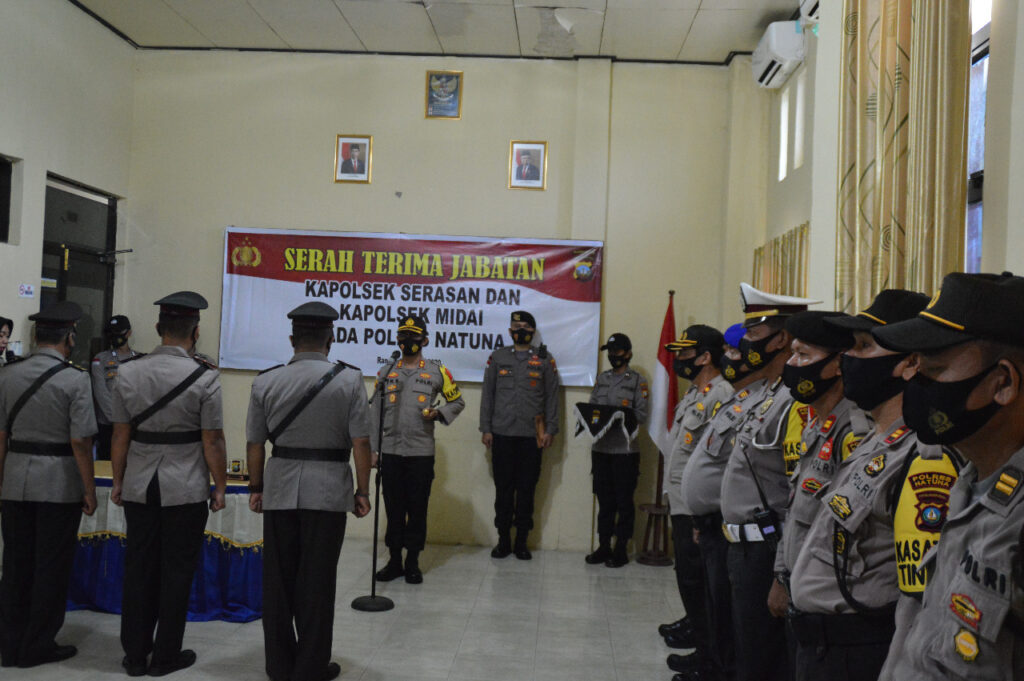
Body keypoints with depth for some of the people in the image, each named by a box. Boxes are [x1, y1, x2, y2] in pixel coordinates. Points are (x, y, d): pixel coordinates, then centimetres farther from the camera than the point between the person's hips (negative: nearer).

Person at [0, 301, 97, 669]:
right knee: (51, 567, 7)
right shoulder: (75, 379, -12)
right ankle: (38, 646, 16)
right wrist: (89, 490, -6)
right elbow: (80, 441, -14)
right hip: (59, 485, -5)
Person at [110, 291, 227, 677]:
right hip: (185, 489, -4)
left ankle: (134, 655, 23)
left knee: (139, 567, 13)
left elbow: (120, 435, 4)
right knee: (177, 570, 7)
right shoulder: (204, 377, -12)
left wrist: (118, 481, 14)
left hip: (139, 486, 4)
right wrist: (220, 487, 1)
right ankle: (165, 656, 17)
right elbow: (212, 440, -9)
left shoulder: (128, 372, 0)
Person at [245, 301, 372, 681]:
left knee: (279, 578, 13)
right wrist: (362, 490, 0)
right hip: (328, 490, -2)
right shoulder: (349, 379, -6)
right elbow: (360, 442, -9)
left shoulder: (266, 381, 1)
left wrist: (256, 487, 16)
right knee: (316, 580, 7)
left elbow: (254, 442, 4)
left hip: (280, 488, 2)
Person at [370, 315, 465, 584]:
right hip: (391, 451, 2)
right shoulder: (386, 372, 10)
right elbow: (375, 413, 12)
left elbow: (458, 402, 12)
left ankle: (413, 562, 15)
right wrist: (372, 450, 6)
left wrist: (439, 413, -9)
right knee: (393, 507, 7)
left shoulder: (437, 371, 3)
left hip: (421, 452, -2)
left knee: (417, 508, 3)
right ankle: (394, 560, 18)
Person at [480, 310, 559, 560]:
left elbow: (552, 397, 7)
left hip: (531, 435, 0)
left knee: (527, 488, 3)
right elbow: (487, 394, 9)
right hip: (502, 434, 1)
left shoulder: (545, 360, 7)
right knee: (503, 487, 4)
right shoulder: (497, 357, 9)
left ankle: (522, 541, 13)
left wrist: (550, 430, 0)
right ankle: (503, 539, 14)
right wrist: (486, 429, 3)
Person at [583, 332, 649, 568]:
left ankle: (621, 550, 10)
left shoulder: (638, 381, 0)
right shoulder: (601, 378, 15)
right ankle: (604, 547, 18)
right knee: (604, 500, 10)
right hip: (600, 448, 4)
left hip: (625, 449, -4)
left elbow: (642, 416, -6)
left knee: (624, 501, 2)